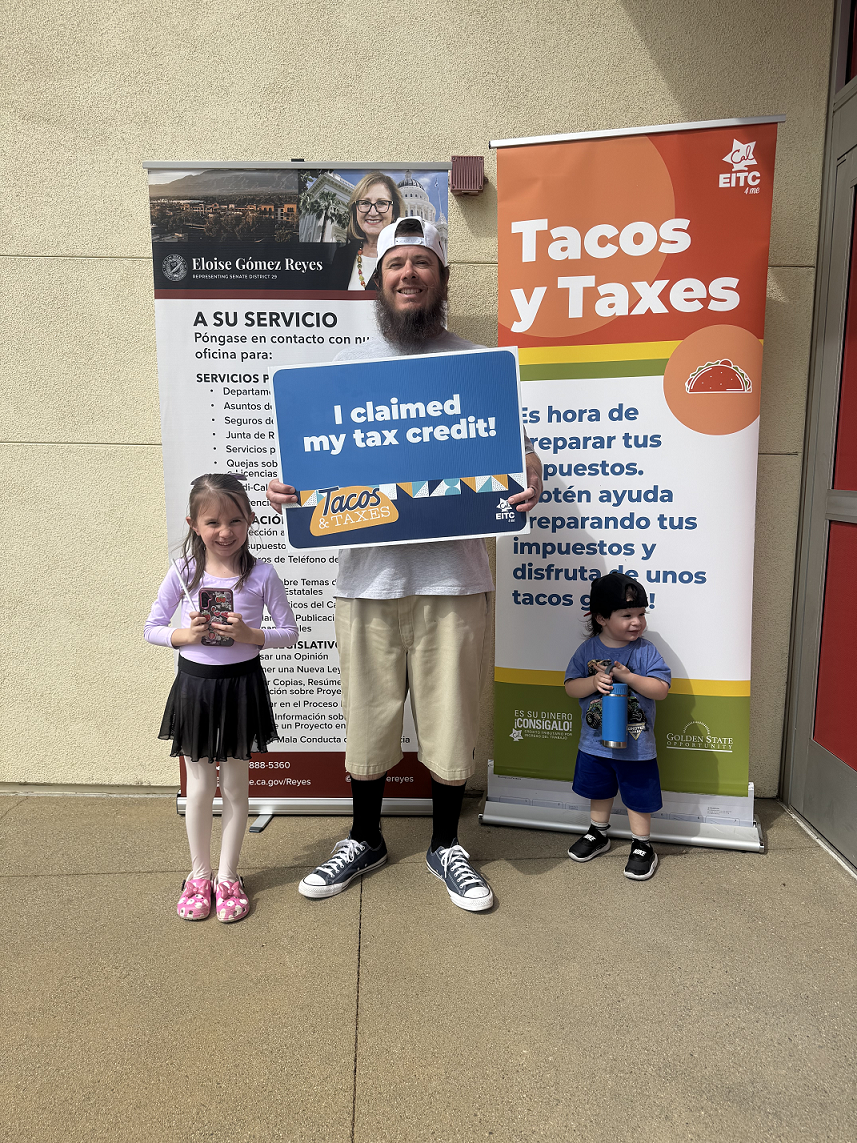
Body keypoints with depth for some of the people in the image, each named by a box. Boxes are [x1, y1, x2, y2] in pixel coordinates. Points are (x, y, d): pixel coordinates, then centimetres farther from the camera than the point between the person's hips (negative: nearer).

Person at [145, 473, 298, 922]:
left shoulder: (261, 575, -9)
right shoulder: (183, 572, -5)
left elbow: (289, 632, -3)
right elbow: (153, 628, 3)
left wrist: (249, 635, -19)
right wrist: (188, 635, -15)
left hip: (241, 686, -1)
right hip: (195, 684, 1)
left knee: (235, 786, 12)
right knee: (200, 787, 12)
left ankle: (227, 876, 30)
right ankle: (199, 874, 32)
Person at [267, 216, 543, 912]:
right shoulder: (351, 365, 11)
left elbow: (514, 446, 5)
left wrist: (531, 482, -17)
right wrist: (288, 489, -9)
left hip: (453, 575, -1)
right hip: (369, 573, 2)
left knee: (451, 718, 9)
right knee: (368, 717, 13)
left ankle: (446, 845, 33)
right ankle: (365, 840, 36)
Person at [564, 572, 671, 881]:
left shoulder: (645, 650, -11)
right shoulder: (587, 650, -6)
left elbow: (661, 689, -16)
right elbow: (570, 687, -5)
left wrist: (627, 676, -27)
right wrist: (594, 682, -24)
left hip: (636, 745, -2)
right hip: (595, 741, 3)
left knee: (638, 797, 8)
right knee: (598, 790, 22)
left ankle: (642, 846, 29)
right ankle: (598, 834, 43)